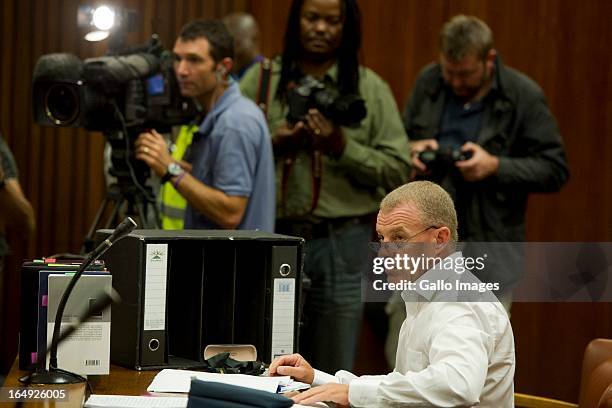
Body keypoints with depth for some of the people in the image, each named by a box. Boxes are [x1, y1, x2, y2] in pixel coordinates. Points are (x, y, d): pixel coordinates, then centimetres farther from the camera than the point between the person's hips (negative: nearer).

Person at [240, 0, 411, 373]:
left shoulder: (371, 88, 3)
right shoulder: (261, 80, 5)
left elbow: (399, 171, -2)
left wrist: (343, 148, -14)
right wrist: (272, 145, -12)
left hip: (342, 245, -1)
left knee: (333, 374, 7)